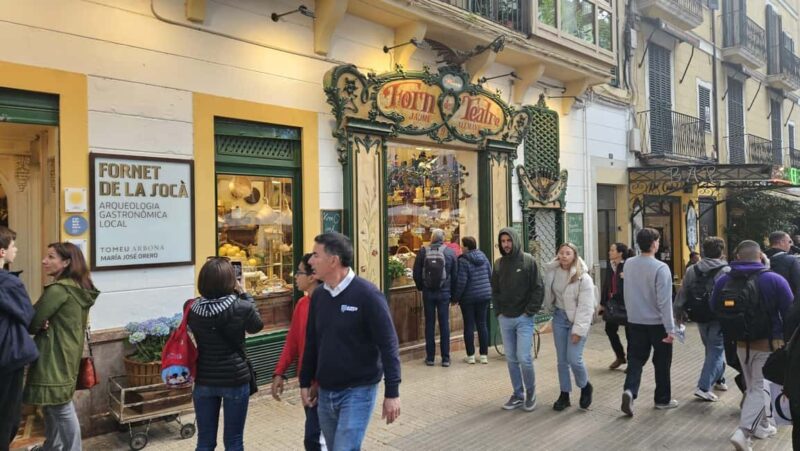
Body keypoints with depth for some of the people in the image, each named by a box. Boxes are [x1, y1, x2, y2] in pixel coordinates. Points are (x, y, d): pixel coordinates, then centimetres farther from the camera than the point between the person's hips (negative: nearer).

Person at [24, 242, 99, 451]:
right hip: (67, 353, 9)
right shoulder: (80, 288, 9)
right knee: (52, 404, 21)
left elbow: (31, 321, -13)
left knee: (61, 407, 0)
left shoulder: (59, 289, -19)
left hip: (55, 356, -9)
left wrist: (41, 325, 8)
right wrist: (43, 324, -6)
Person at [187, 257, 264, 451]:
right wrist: (243, 294, 6)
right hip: (235, 380, -3)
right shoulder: (241, 308, -18)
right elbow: (257, 325, 3)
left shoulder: (191, 308, -9)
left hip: (204, 380, 3)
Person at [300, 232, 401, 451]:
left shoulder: (367, 294, -17)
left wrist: (392, 392, -16)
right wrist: (305, 382, 14)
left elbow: (388, 345, -16)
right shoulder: (318, 296, 2)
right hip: (325, 392, 6)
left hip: (358, 391, -6)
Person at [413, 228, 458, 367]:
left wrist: (421, 287, 14)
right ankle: (445, 358, 9)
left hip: (428, 293, 0)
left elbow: (416, 273, -1)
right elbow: (455, 275, 0)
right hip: (444, 292, 0)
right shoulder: (450, 252, -4)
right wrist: (452, 291, 12)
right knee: (444, 324, 6)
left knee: (429, 323, 8)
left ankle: (430, 357, 12)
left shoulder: (423, 251, -5)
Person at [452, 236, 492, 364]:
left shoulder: (463, 260, -15)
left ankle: (471, 355, 9)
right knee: (482, 324, 10)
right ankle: (484, 355, 13)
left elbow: (461, 282, -17)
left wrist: (455, 296, -6)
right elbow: (490, 275, 10)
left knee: (469, 325, 5)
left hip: (468, 297, -5)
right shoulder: (483, 256, 3)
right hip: (484, 295, 5)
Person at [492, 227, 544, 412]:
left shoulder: (528, 260, -6)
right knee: (511, 359, 10)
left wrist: (530, 311, -10)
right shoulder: (498, 263, 6)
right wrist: (498, 312, 4)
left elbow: (538, 288, -7)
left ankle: (530, 392, 15)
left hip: (523, 318, -4)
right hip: (505, 319, 4)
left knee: (524, 358, -7)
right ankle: (518, 394, 23)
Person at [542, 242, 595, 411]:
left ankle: (585, 387, 21)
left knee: (574, 359, -9)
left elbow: (585, 307, -18)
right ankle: (564, 394, 23)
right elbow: (549, 292, 14)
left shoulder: (583, 278, -17)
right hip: (559, 317, 5)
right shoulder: (553, 272, -2)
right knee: (562, 359, 9)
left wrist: (578, 330, -19)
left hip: (576, 319, -5)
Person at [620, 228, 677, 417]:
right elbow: (664, 301, -19)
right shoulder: (660, 268, -18)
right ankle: (663, 399, 25)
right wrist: (670, 328, -15)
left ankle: (629, 391, -11)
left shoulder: (628, 264, -1)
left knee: (635, 359, 9)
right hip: (657, 323, -4)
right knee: (662, 362, 13)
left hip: (635, 321, 4)